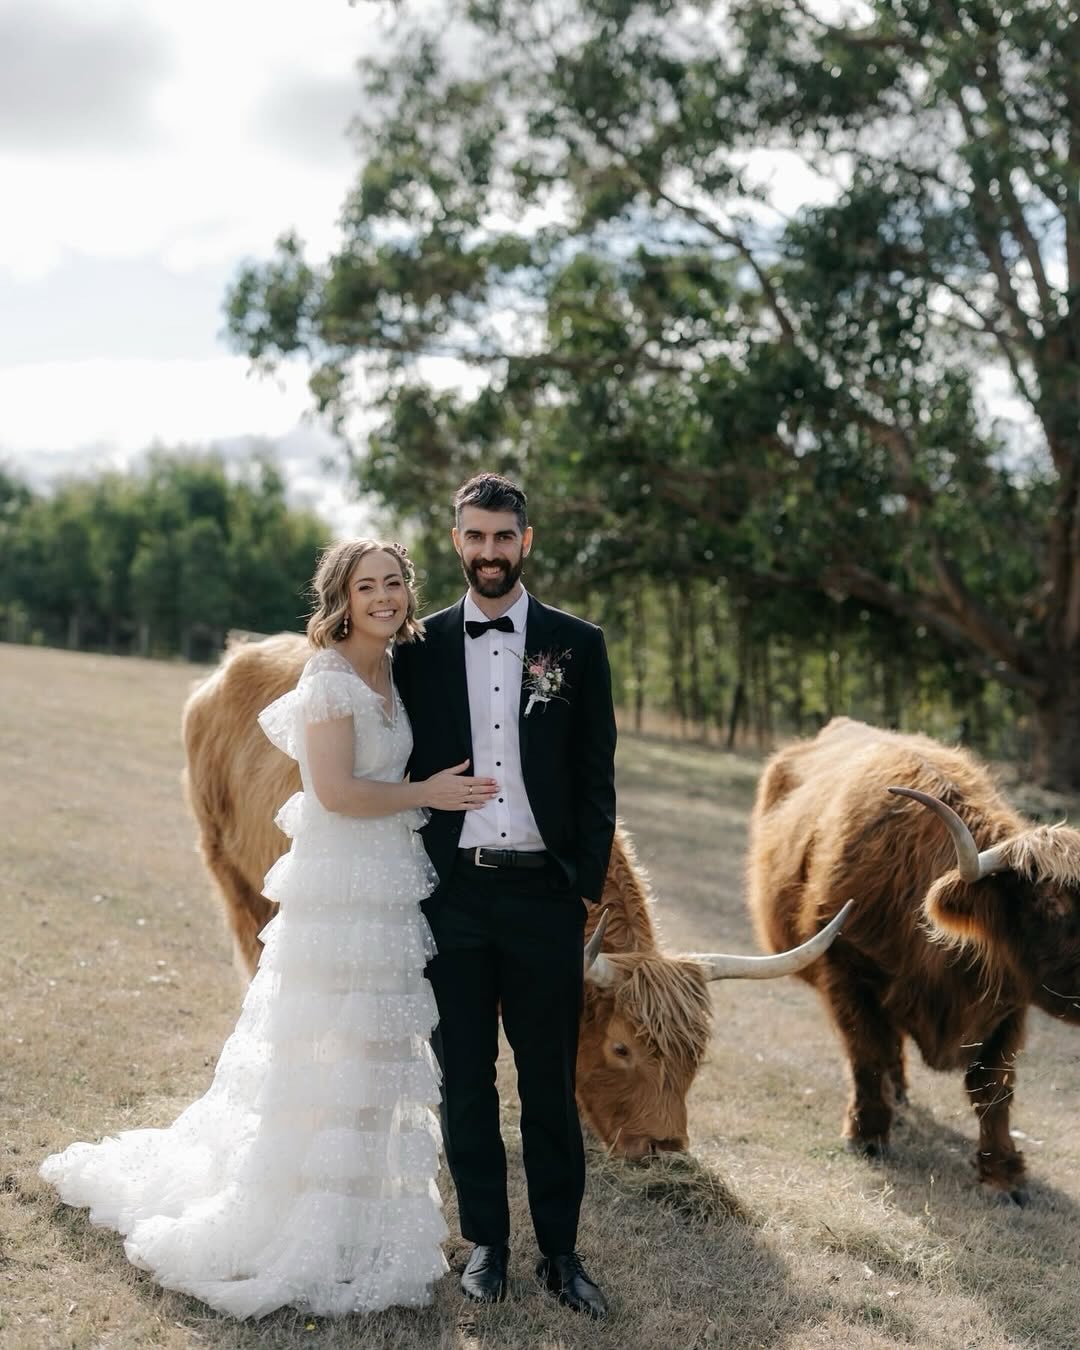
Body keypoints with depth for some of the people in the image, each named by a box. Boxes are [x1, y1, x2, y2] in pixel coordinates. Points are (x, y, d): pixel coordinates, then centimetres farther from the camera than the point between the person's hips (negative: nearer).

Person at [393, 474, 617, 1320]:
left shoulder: (576, 644, 2)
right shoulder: (422, 646, 5)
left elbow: (596, 775, 3)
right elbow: (406, 769, 7)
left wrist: (590, 884, -3)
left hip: (543, 893, -1)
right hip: (453, 893, 1)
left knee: (550, 1082, 7)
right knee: (466, 1081, 10)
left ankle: (561, 1250, 19)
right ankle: (487, 1242, 23)